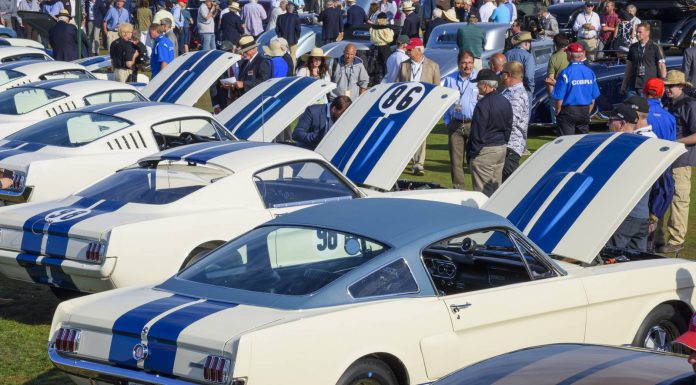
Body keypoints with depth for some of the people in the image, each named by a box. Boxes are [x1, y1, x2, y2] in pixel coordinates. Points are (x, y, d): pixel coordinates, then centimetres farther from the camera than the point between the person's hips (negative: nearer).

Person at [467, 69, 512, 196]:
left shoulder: (483, 104, -18)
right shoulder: (505, 102, 9)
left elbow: (477, 133, -16)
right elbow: (508, 128, 15)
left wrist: (471, 153, -9)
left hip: (485, 152, -9)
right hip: (502, 148, 9)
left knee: (483, 192, -5)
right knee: (496, 188, 14)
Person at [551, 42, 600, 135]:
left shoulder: (565, 73, -14)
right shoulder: (590, 72, 2)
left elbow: (559, 98, -13)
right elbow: (593, 98, 8)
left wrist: (557, 113, 2)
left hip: (568, 111, -5)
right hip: (584, 111, 5)